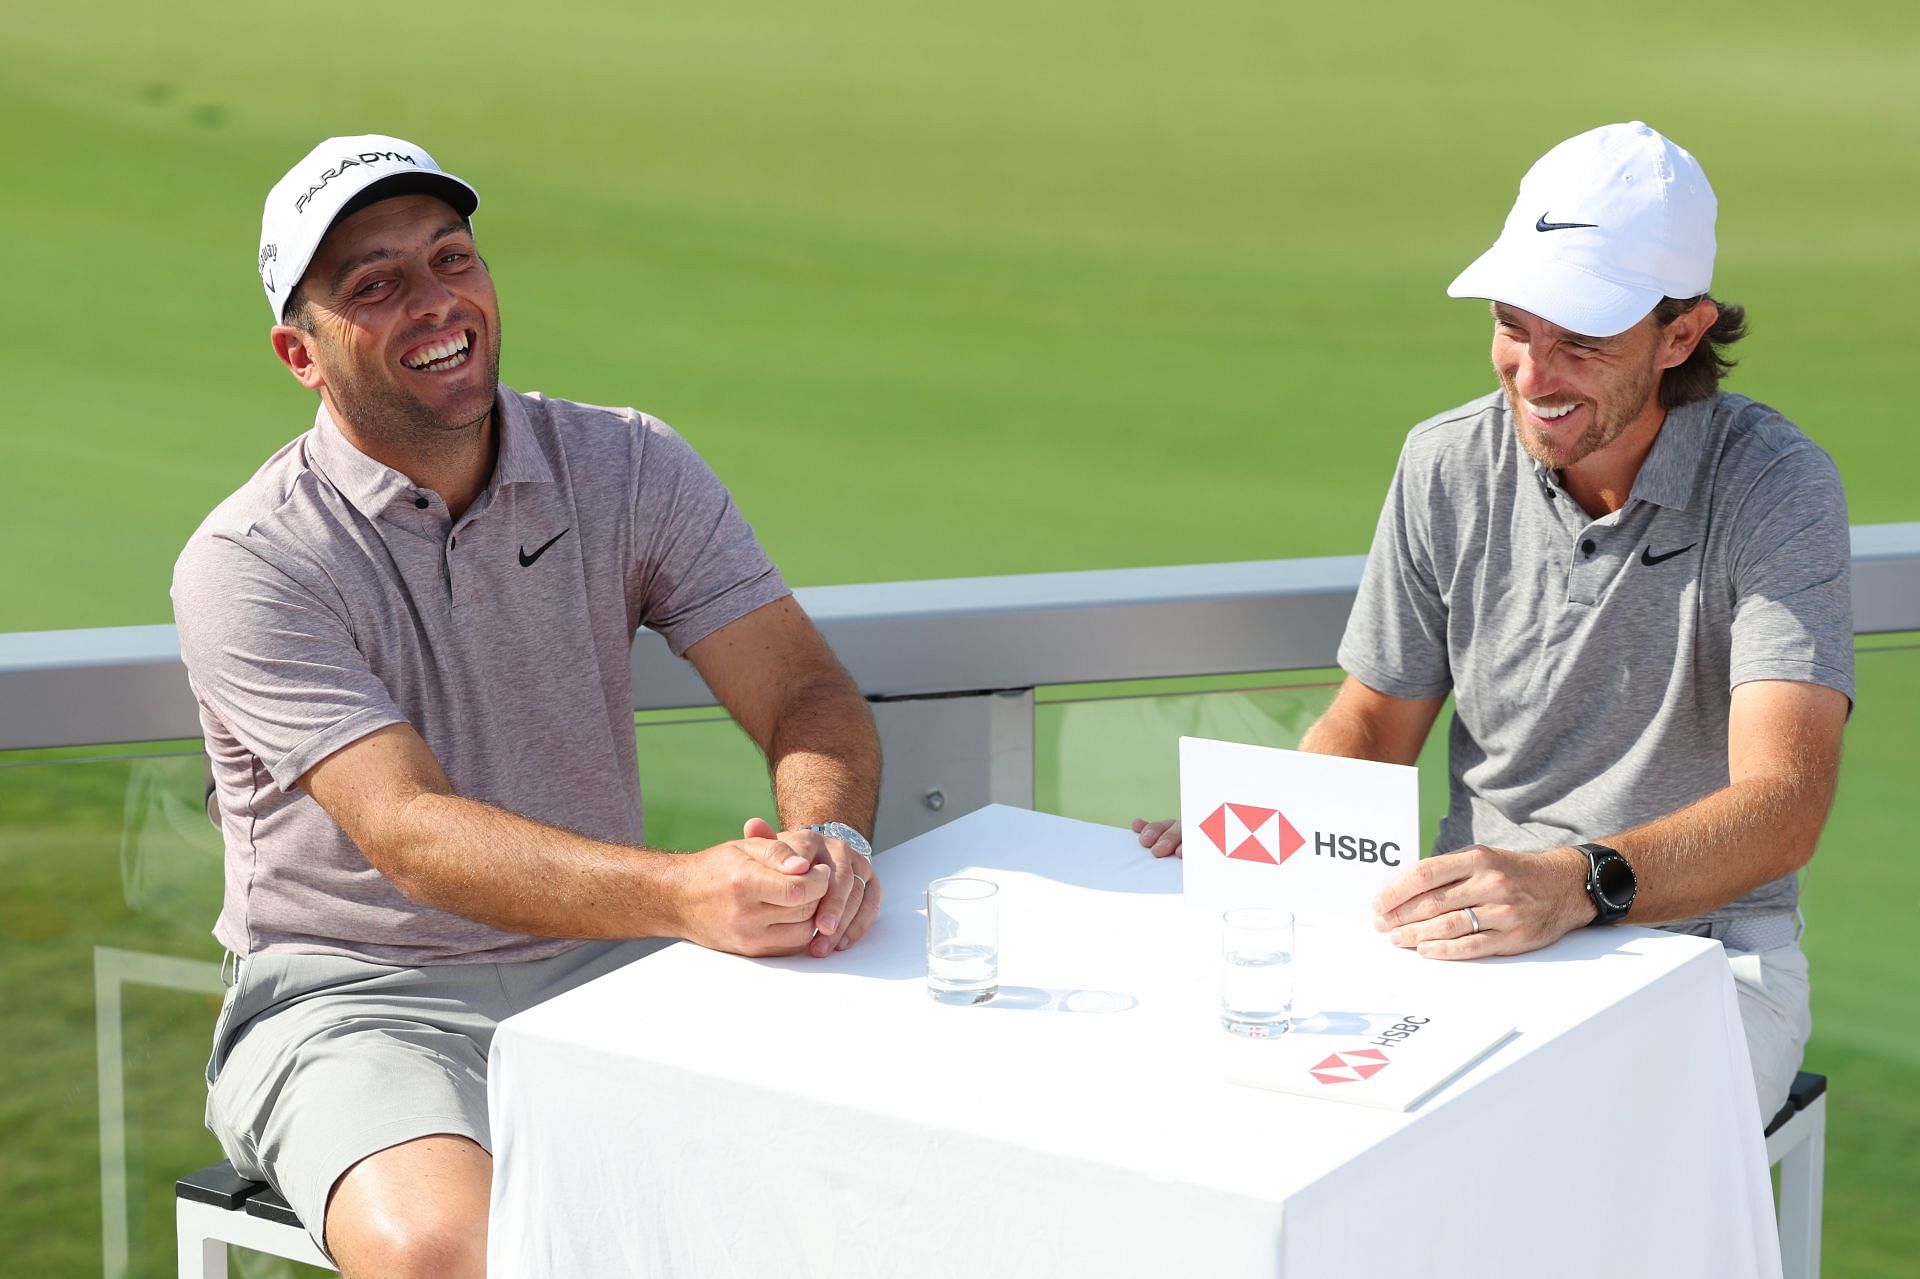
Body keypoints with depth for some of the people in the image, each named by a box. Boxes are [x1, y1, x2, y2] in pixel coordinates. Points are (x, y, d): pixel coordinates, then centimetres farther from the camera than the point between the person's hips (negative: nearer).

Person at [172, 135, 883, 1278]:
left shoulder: (630, 470, 4)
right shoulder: (245, 568, -11)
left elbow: (806, 690, -2)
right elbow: (408, 831, -22)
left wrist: (825, 839, -27)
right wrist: (684, 893, -38)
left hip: (603, 965, 4)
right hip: (360, 998, -4)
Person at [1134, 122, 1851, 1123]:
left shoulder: (1778, 487, -13)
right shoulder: (1445, 467, 1)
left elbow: (1782, 803, -25)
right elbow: (1372, 724, 12)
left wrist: (1573, 882, -42)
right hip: (1479, 933, 4)